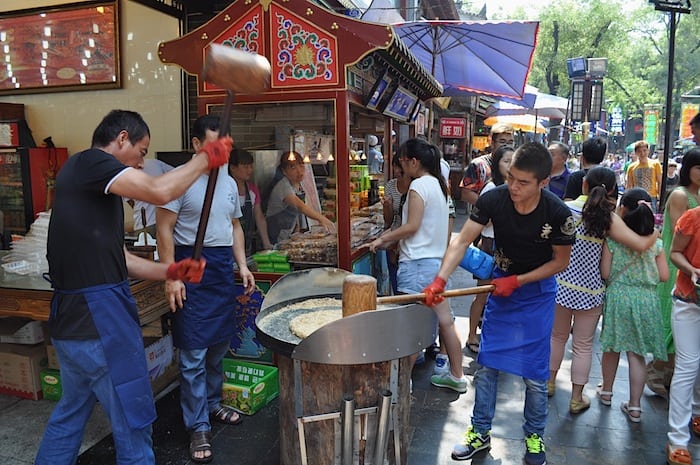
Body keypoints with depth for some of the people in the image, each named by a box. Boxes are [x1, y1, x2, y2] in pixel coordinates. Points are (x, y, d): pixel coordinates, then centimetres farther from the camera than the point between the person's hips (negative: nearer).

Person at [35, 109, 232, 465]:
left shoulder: (88, 178, 17)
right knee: (133, 423, 5)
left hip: (72, 318, 10)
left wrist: (170, 272, 6)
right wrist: (204, 160, -12)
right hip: (99, 316, -10)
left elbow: (115, 258, 15)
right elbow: (159, 191, -27)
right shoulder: (90, 161, -10)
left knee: (71, 413, 26)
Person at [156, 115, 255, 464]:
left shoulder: (229, 183, 12)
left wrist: (242, 266, 10)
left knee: (218, 346, 15)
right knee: (194, 353, -2)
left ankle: (212, 404, 34)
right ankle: (198, 427, 10)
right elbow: (165, 230, -11)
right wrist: (171, 277, -17)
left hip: (223, 268, 7)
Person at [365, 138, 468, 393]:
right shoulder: (438, 184, 14)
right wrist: (391, 236, 16)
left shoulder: (419, 185, -13)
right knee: (444, 320, 14)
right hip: (437, 260, 9)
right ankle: (456, 375, 24)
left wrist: (383, 239, -5)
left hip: (418, 263, -9)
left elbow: (412, 226, -17)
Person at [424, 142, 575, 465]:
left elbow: (561, 261, -10)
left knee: (534, 371, 5)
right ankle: (480, 432, 23)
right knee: (486, 363, 6)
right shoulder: (493, 199, -20)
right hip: (501, 284, 2)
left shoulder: (558, 214, -23)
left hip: (537, 291, -2)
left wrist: (517, 281, -18)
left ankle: (534, 437, 29)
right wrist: (440, 280, -34)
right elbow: (462, 240, -21)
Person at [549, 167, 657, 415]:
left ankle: (549, 382, 36)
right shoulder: (609, 218, -12)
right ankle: (577, 398, 22)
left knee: (557, 336, 21)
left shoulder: (565, 208, -9)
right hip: (590, 290, -1)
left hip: (560, 285, 1)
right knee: (583, 345, 12)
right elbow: (642, 244, -16)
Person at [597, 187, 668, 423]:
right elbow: (663, 275, 0)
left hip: (617, 296, -1)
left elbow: (604, 273, -8)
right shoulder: (654, 241, -3)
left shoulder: (612, 237, -9)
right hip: (646, 300, 1)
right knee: (636, 354, 7)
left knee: (612, 348, 16)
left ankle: (606, 392, 34)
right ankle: (635, 406, 13)